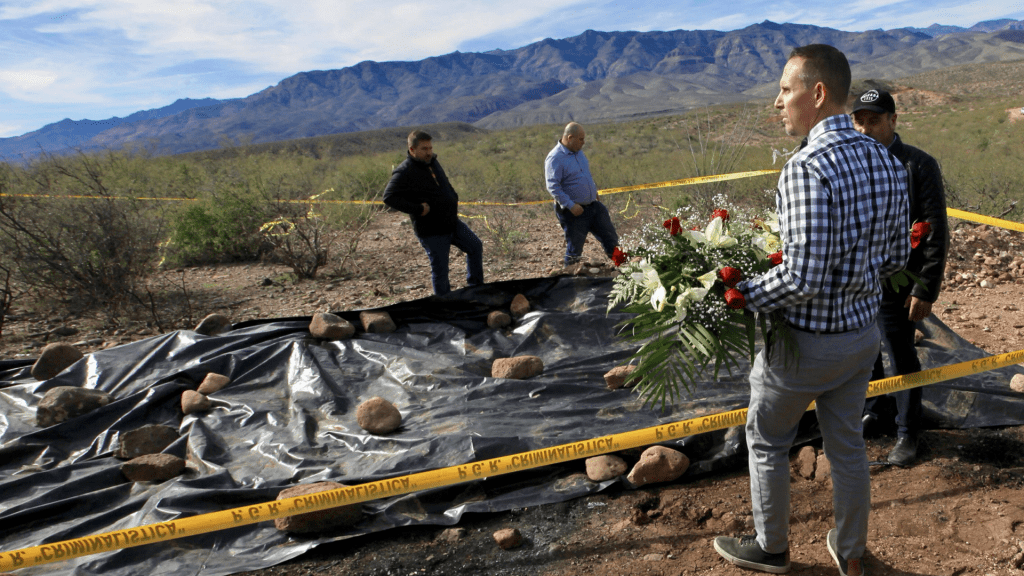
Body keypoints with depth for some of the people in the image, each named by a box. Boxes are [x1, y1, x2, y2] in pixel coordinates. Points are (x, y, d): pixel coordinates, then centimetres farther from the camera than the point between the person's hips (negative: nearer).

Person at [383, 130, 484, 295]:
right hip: (431, 231, -8)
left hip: (452, 222, 8)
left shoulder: (433, 162, 9)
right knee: (440, 270, 1)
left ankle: (476, 287, 28)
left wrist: (454, 199, 10)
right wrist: (418, 209, -25)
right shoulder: (404, 172, -16)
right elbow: (389, 197, -24)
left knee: (476, 247, 14)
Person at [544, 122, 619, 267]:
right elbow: (553, 186, -24)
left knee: (610, 236, 12)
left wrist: (594, 190, 21)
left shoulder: (578, 152, 8)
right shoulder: (555, 158, -19)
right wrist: (571, 205, -27)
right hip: (574, 211, -8)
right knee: (574, 247, 5)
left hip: (593, 205, 8)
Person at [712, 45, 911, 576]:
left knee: (767, 442, 16)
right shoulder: (885, 161, 0)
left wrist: (735, 295, -17)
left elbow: (802, 279, -31)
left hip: (806, 339, -7)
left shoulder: (808, 168, -27)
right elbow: (897, 253, 7)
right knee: (846, 444, 22)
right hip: (863, 329, 7)